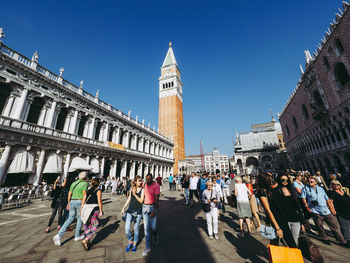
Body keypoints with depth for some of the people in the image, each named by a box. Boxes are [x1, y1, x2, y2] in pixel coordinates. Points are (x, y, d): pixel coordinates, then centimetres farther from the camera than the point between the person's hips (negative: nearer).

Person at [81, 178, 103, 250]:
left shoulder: (87, 191, 11)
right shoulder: (98, 190, -4)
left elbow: (83, 201, 10)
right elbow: (99, 201, -9)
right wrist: (100, 211, -2)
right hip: (94, 210, -6)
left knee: (87, 226, 17)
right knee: (95, 226, 9)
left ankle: (87, 243, 25)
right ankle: (85, 240, -4)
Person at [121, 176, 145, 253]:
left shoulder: (142, 190, -9)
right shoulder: (132, 188, 3)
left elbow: (141, 200, -16)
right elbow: (129, 199, 12)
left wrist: (135, 194, -20)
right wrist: (123, 208, 12)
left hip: (138, 212, -3)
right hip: (130, 210, 3)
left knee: (136, 228, 11)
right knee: (127, 229, -1)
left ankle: (135, 244, 34)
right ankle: (130, 242, 27)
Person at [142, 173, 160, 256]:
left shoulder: (156, 186, -16)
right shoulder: (144, 185, -1)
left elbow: (157, 199, -16)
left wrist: (154, 211, -18)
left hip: (153, 207, -4)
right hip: (145, 206, 4)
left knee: (153, 227, 6)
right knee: (146, 227, 6)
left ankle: (155, 237, 40)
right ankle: (148, 247, 21)